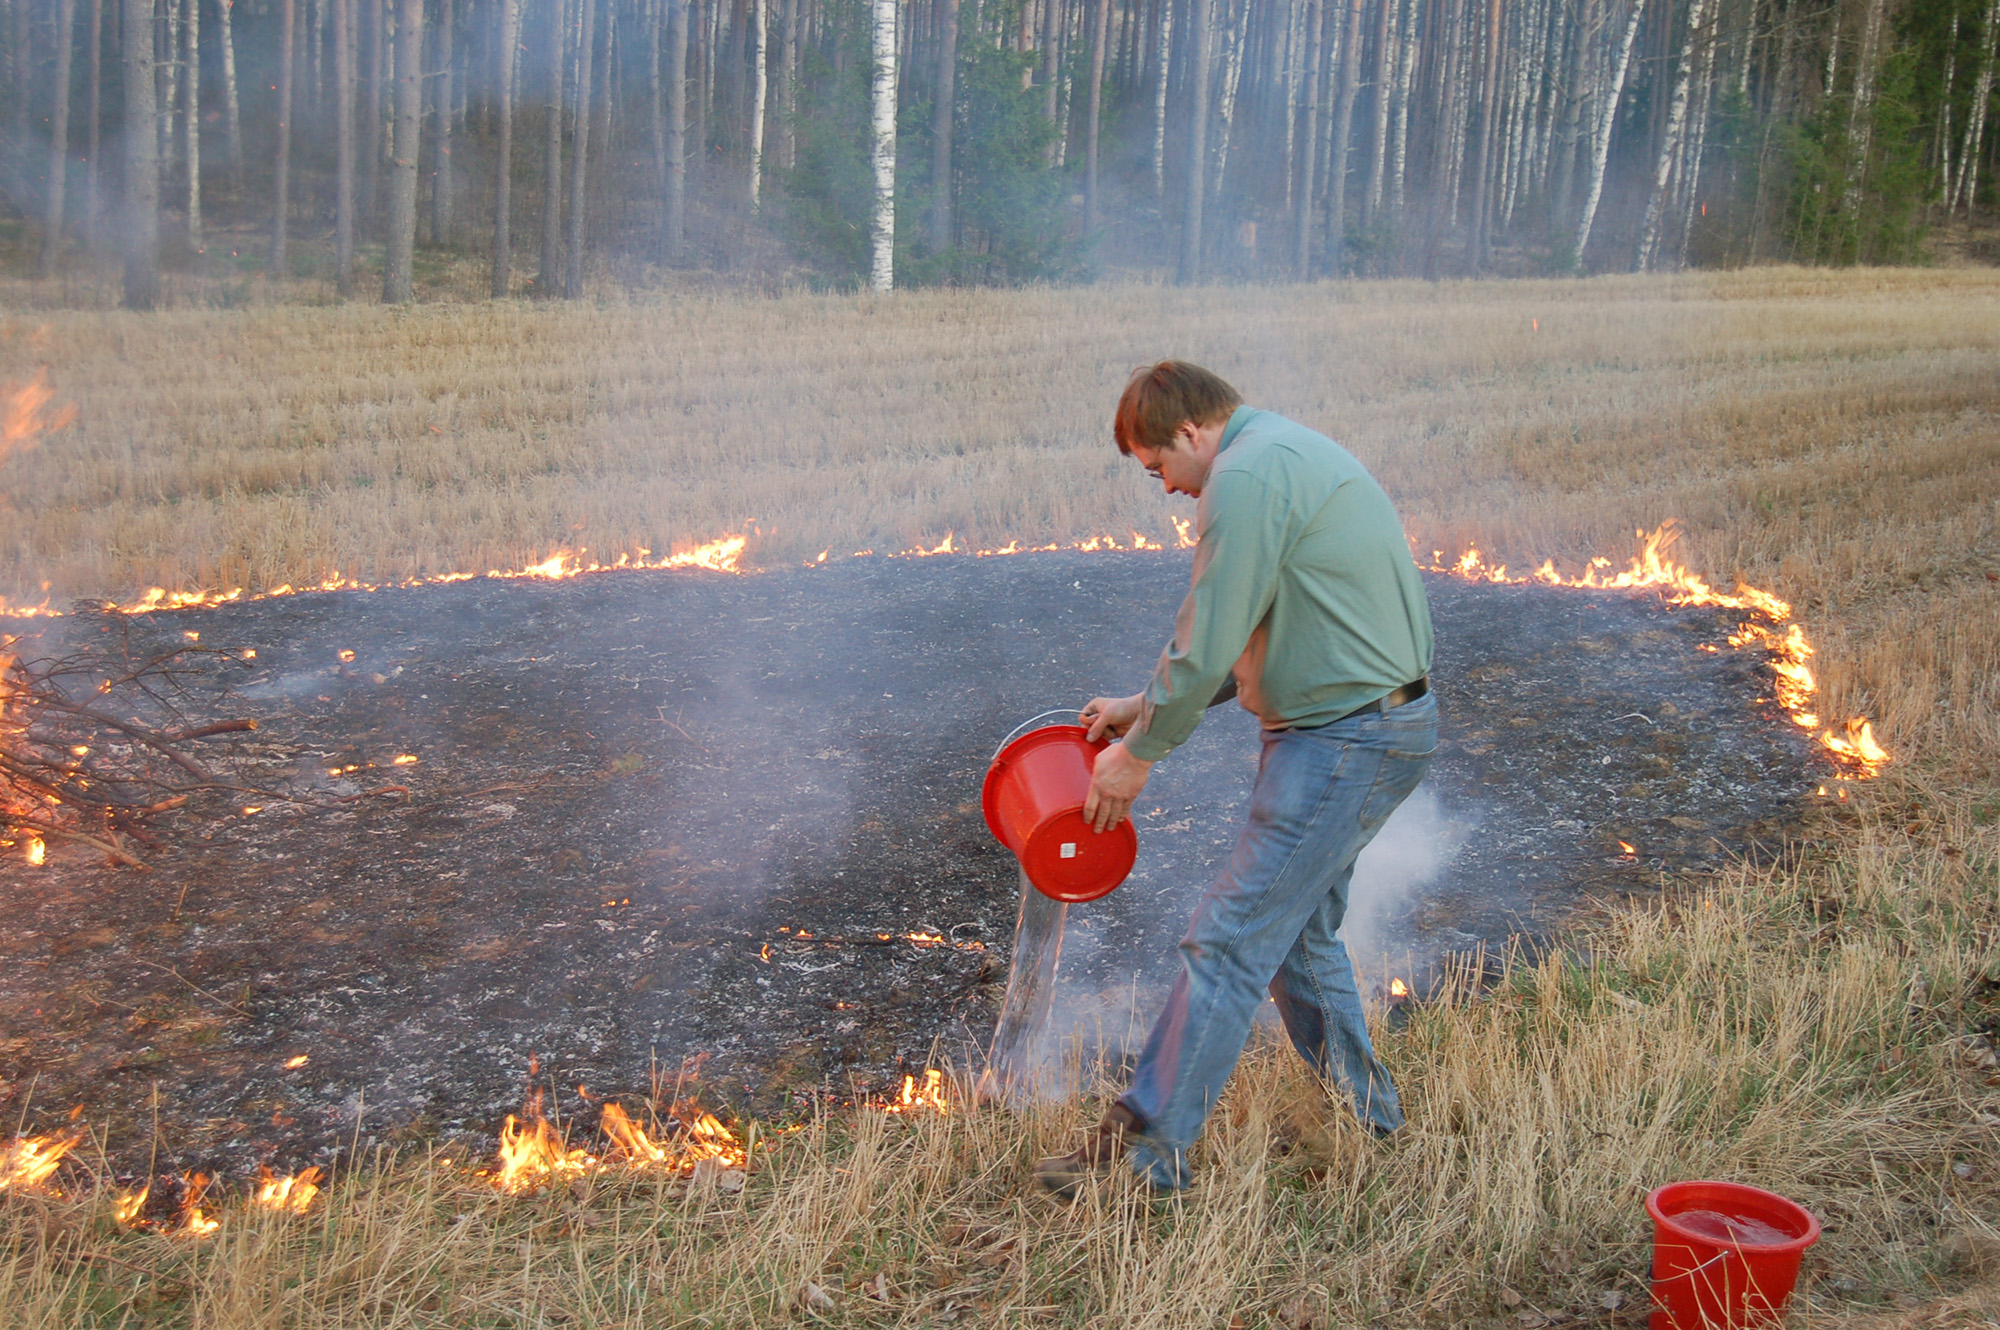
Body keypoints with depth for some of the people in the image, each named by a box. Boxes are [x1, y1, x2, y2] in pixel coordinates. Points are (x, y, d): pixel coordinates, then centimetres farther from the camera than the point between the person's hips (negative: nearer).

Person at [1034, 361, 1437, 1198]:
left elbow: (1208, 646, -18)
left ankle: (1146, 1149, -2)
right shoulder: (1292, 453, 18)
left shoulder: (1248, 476, -16)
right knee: (1298, 933, 20)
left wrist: (1139, 753, -5)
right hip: (1376, 727, 11)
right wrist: (1145, 705, 18)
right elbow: (1242, 639, 22)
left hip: (1344, 742, -11)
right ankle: (1368, 1115, 32)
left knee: (1230, 940, -8)